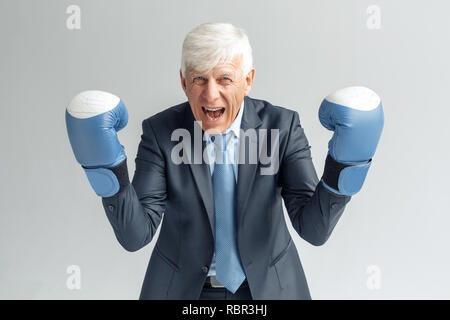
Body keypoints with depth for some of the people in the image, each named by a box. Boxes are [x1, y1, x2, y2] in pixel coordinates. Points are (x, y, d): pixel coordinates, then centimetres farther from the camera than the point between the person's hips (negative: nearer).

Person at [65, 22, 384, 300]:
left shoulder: (282, 125, -16)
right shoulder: (160, 132, -15)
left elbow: (314, 229, -19)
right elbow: (136, 235, -19)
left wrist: (345, 161, -34)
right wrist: (107, 166, -34)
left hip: (268, 284, 1)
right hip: (182, 287, 0)